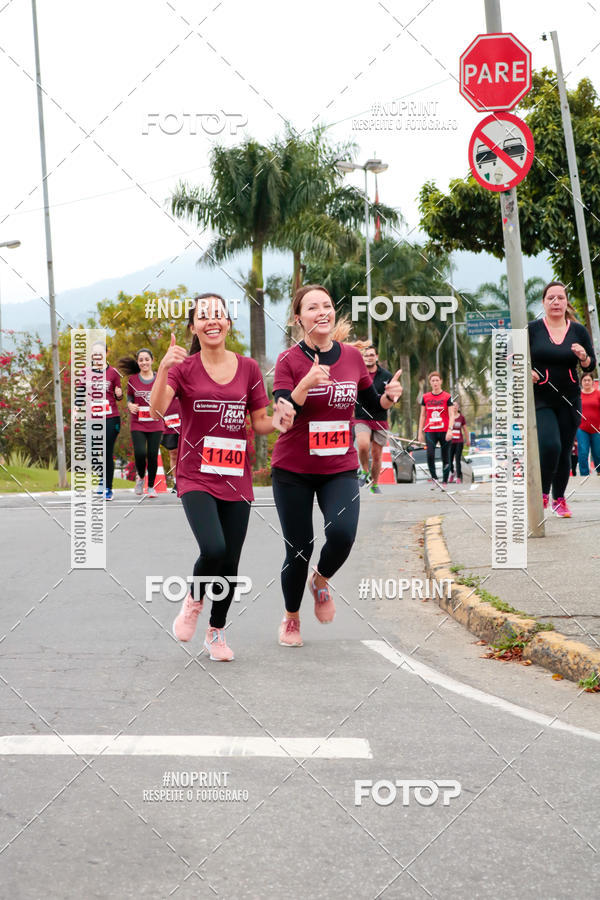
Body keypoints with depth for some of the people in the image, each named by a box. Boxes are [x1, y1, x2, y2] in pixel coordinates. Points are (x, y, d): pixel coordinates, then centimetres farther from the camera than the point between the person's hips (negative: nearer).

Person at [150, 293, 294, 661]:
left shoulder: (248, 368, 4)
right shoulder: (183, 367, -2)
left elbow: (259, 422, 10)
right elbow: (157, 408, -19)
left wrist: (279, 421, -12)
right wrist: (164, 367, -34)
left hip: (236, 480, 3)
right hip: (196, 478, -3)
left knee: (231, 562, 5)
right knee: (213, 549, -23)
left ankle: (217, 631, 29)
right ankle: (194, 600, 10)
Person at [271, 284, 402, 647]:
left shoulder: (353, 356, 2)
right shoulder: (289, 361, -8)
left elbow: (374, 406, 12)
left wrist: (390, 396, -10)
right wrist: (306, 384, -32)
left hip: (341, 469, 2)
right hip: (293, 471, -2)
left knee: (342, 534, -21)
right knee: (299, 549, 2)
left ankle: (321, 580, 13)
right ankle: (291, 619, 28)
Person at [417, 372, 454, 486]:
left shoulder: (447, 397, 1)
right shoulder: (425, 397, 9)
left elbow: (451, 415, -3)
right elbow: (422, 416, 14)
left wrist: (450, 430, -17)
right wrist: (420, 433, 9)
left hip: (444, 431, -1)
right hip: (430, 431, 1)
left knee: (445, 458, 2)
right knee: (430, 454, -19)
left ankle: (444, 482, 10)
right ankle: (434, 478, -8)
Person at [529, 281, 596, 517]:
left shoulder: (578, 331, 4)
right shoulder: (532, 329, -2)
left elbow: (591, 367, 8)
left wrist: (584, 357, -15)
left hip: (570, 401, 3)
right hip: (540, 400, -3)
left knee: (565, 451, 6)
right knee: (550, 445, -20)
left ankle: (559, 498, 25)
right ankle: (542, 492, 2)